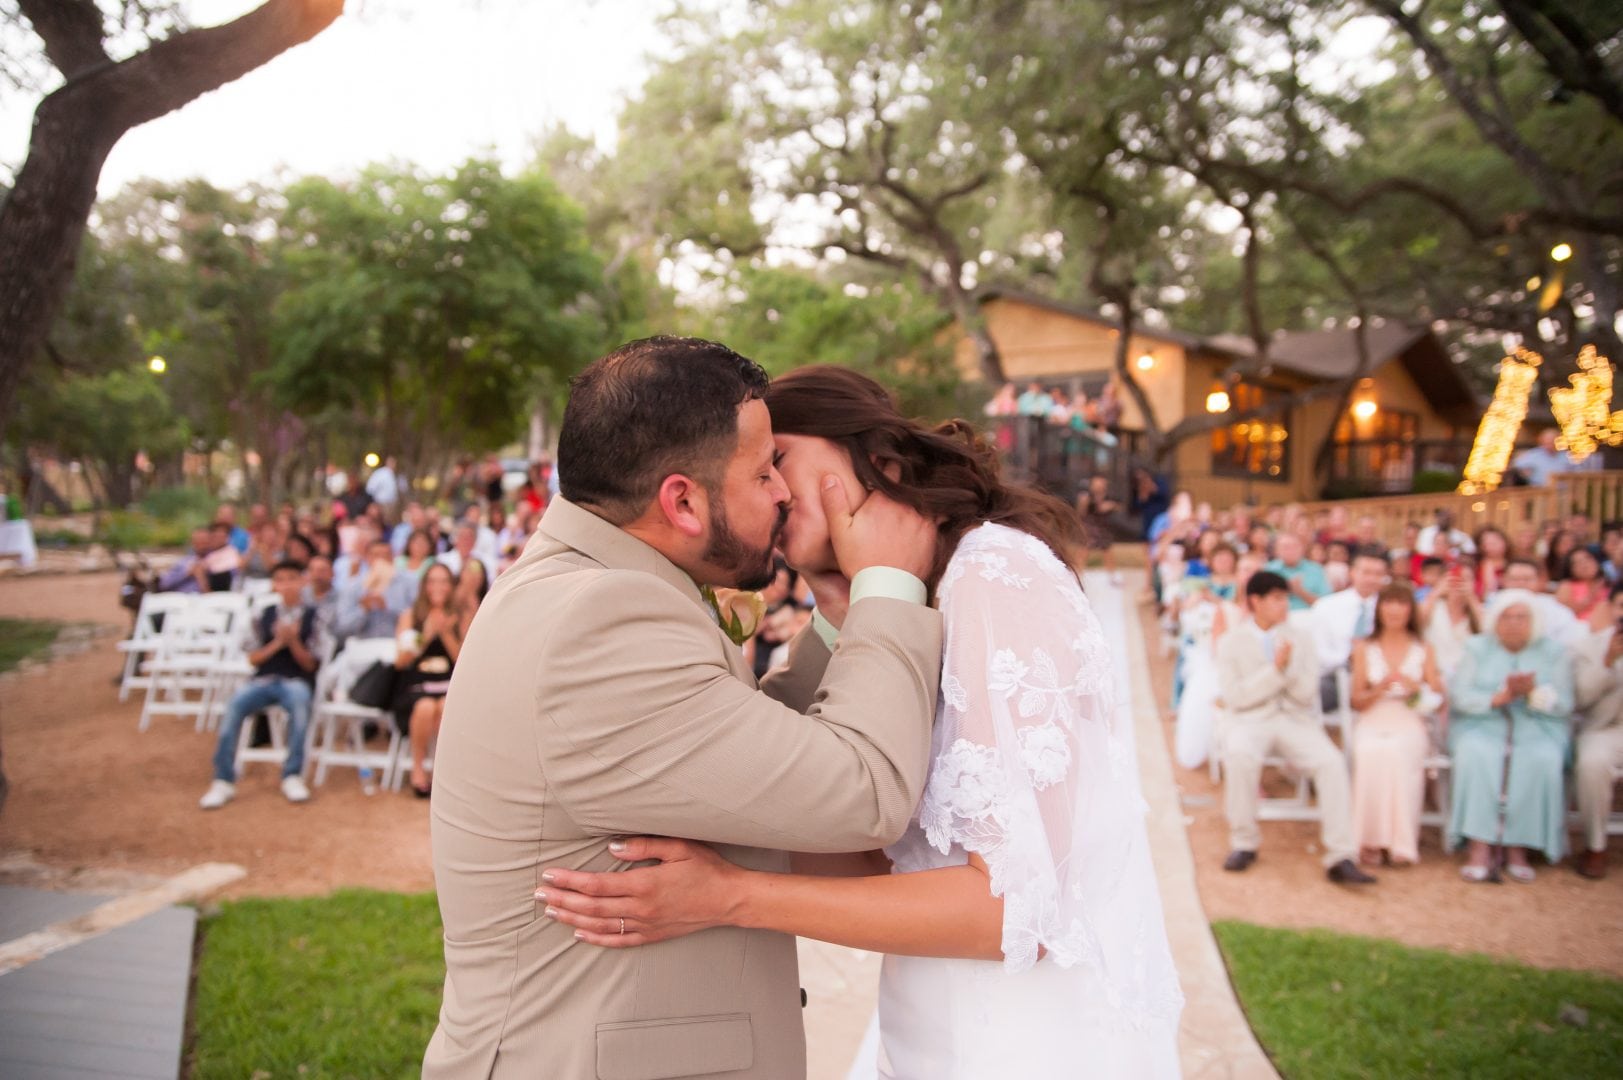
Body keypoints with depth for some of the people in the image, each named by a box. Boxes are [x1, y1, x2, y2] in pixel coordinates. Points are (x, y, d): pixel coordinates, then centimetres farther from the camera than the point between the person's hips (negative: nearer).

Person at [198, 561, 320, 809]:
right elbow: (253, 659, 9)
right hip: (264, 679, 3)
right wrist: (277, 643, -7)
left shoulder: (312, 616, 4)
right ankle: (223, 781, -22)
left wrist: (293, 641, -14)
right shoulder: (266, 615, 12)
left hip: (297, 680, -2)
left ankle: (293, 776, -26)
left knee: (300, 700, -38)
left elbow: (310, 664, 3)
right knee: (235, 703, -29)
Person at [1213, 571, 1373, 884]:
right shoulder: (1231, 642, 4)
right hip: (1250, 720, -2)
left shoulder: (1300, 637, 12)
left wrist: (1290, 667, -15)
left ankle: (1340, 858, -22)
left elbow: (1307, 693, 4)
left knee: (1332, 762, -26)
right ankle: (1244, 843, -17)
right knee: (1239, 755, -35)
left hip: (1296, 720, 2)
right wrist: (1275, 669, -15)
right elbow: (1235, 697, -6)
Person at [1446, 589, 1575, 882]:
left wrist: (1532, 693, -19)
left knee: (1543, 760, -31)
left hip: (1537, 728, 1)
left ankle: (1517, 846, -22)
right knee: (1475, 754, -32)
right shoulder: (1477, 648, 10)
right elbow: (1458, 696, -3)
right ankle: (1480, 845, -32)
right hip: (1482, 725, 0)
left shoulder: (1555, 652, 10)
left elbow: (1563, 705, 0)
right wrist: (1498, 698, -18)